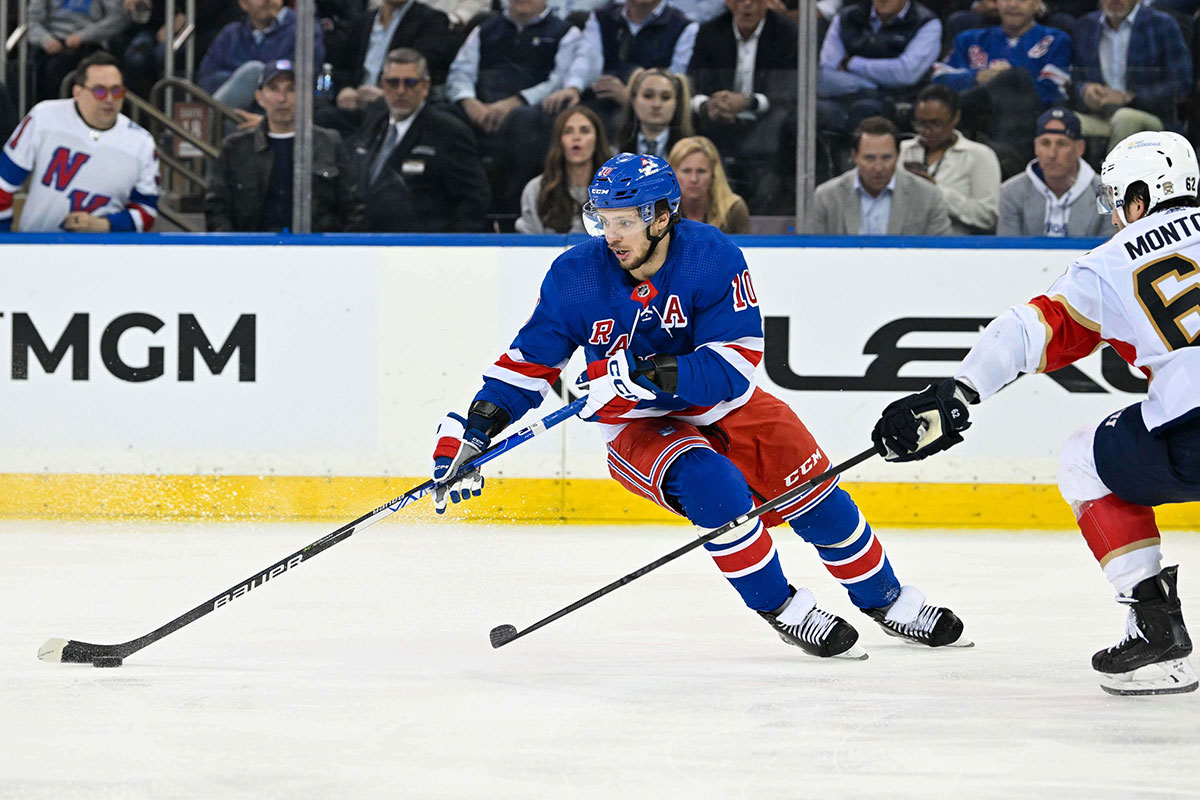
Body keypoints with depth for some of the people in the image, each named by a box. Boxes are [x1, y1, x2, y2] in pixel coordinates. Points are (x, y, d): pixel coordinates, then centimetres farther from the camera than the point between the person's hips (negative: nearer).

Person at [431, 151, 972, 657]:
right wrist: (473, 430, -18)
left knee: (815, 493, -4)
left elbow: (735, 362, -26)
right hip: (640, 430, -1)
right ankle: (783, 611, -14)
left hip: (722, 405, 1)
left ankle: (889, 603, 19)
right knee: (712, 485, -30)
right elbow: (528, 362, -7)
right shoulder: (576, 276, -16)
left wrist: (656, 375, -41)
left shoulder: (710, 257, -21)